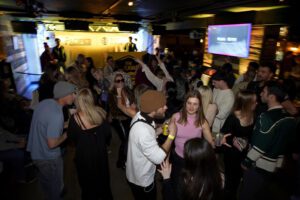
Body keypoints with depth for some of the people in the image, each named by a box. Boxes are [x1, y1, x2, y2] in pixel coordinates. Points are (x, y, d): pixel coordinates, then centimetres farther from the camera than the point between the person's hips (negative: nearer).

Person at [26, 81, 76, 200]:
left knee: (45, 181, 32)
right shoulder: (57, 115, -33)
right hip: (48, 157, -8)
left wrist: (64, 125, 6)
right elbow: (52, 144, -29)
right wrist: (67, 134, -14)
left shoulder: (44, 103, -7)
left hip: (36, 151, 9)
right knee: (56, 185, 18)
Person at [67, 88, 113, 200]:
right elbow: (107, 133, -7)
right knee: (102, 176, 27)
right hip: (100, 151, 4)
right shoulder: (100, 112, -15)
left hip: (84, 154, -3)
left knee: (88, 181, 22)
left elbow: (71, 137, -9)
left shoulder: (76, 117, -24)